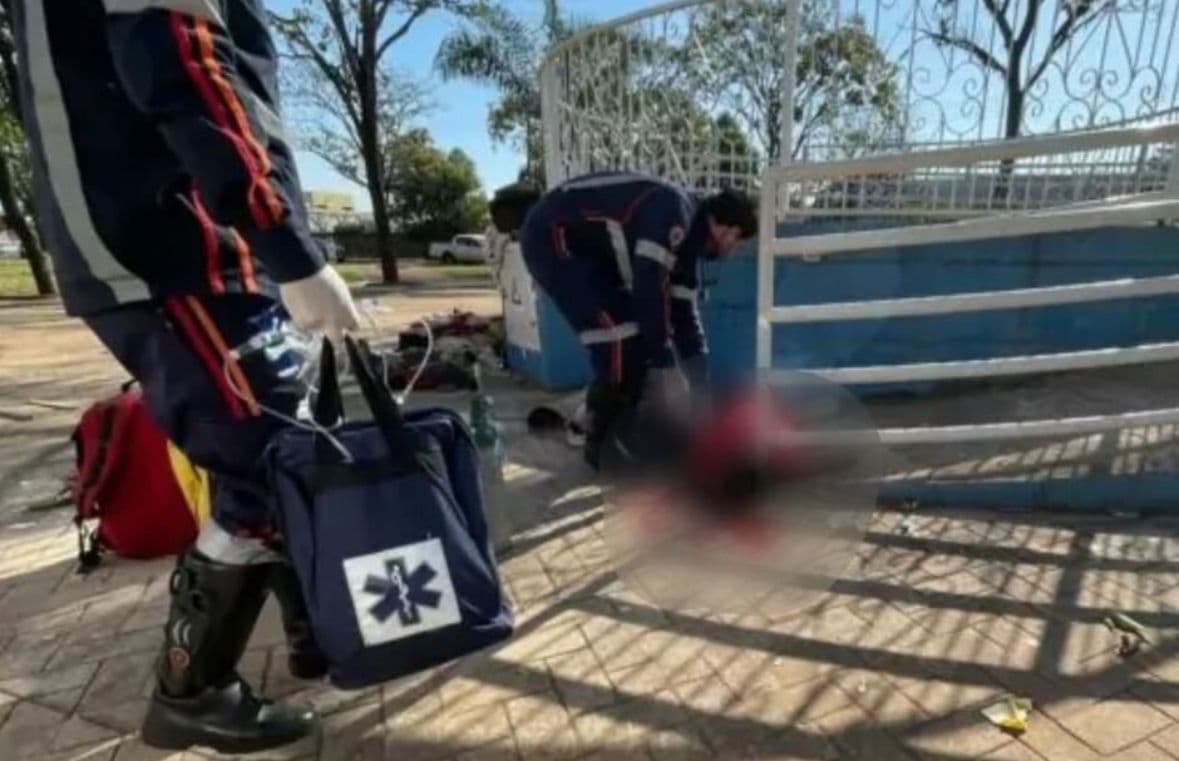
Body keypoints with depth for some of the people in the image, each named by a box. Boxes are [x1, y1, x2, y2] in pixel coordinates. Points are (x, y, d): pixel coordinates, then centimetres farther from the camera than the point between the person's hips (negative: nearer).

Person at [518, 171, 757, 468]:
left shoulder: (685, 237, 9)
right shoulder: (673, 215, -20)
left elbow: (682, 309, 12)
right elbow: (649, 288, -27)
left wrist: (702, 385, 14)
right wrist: (664, 362, -19)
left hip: (586, 248, 10)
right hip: (553, 237, -10)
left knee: (638, 332, 9)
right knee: (621, 335, -16)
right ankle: (604, 446, -4)